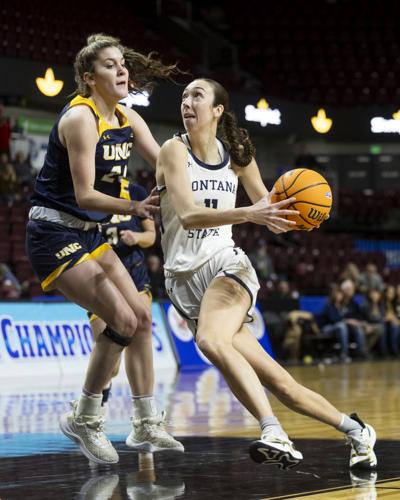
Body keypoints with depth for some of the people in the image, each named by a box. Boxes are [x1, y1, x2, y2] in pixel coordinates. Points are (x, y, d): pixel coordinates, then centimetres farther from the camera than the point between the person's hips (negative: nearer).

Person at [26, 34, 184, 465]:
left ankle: (146, 424, 18)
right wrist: (134, 208, -38)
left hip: (89, 234, 9)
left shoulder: (127, 120, 5)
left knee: (141, 317, 8)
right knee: (122, 320, -16)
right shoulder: (81, 118, -20)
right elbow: (84, 194, -24)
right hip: (54, 234, -9)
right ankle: (83, 418, 0)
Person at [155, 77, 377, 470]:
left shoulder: (236, 153, 7)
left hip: (226, 264, 0)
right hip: (184, 279, 0)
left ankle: (275, 435, -41)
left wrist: (284, 212, -2)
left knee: (210, 340, -34)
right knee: (276, 381, -5)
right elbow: (188, 215, -18)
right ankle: (355, 431, 10)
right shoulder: (174, 150, -4)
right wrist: (250, 214, -32)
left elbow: (264, 201, 23)